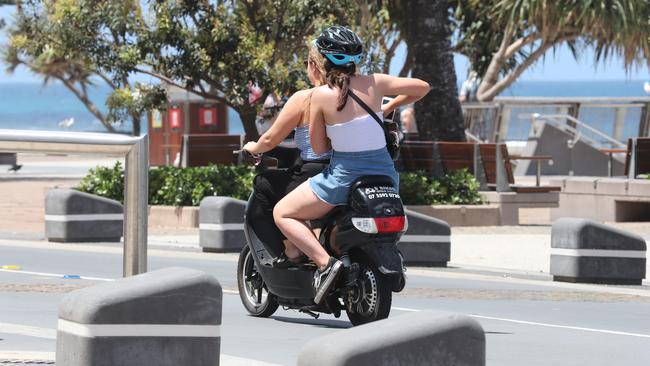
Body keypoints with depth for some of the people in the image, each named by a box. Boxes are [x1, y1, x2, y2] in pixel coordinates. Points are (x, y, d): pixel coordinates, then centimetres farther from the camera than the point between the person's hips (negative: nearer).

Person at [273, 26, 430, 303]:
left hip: (345, 175, -5)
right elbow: (422, 87, 7)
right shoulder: (374, 84, -1)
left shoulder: (320, 95, -9)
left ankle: (325, 262, -11)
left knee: (282, 214, 9)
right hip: (384, 174, 5)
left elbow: (318, 148, -3)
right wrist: (389, 107, 19)